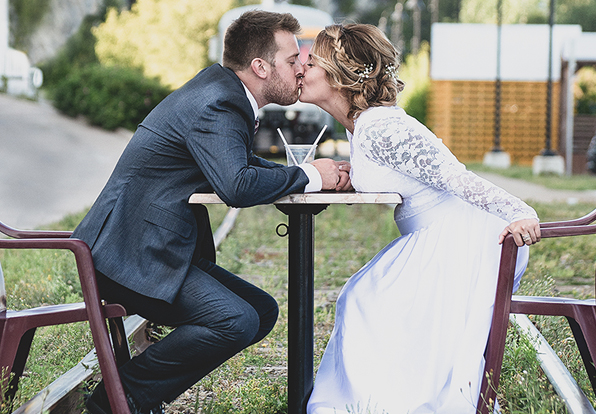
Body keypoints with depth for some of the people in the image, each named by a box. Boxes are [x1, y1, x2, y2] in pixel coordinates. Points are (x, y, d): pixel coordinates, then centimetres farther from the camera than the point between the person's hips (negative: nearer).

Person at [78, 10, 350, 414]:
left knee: (262, 310, 7)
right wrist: (308, 176, -16)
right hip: (133, 255, -11)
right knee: (236, 320, -24)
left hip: (162, 247, 11)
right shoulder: (215, 104, -18)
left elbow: (243, 162, 24)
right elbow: (236, 186, -33)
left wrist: (320, 173, 7)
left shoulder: (221, 89, 13)